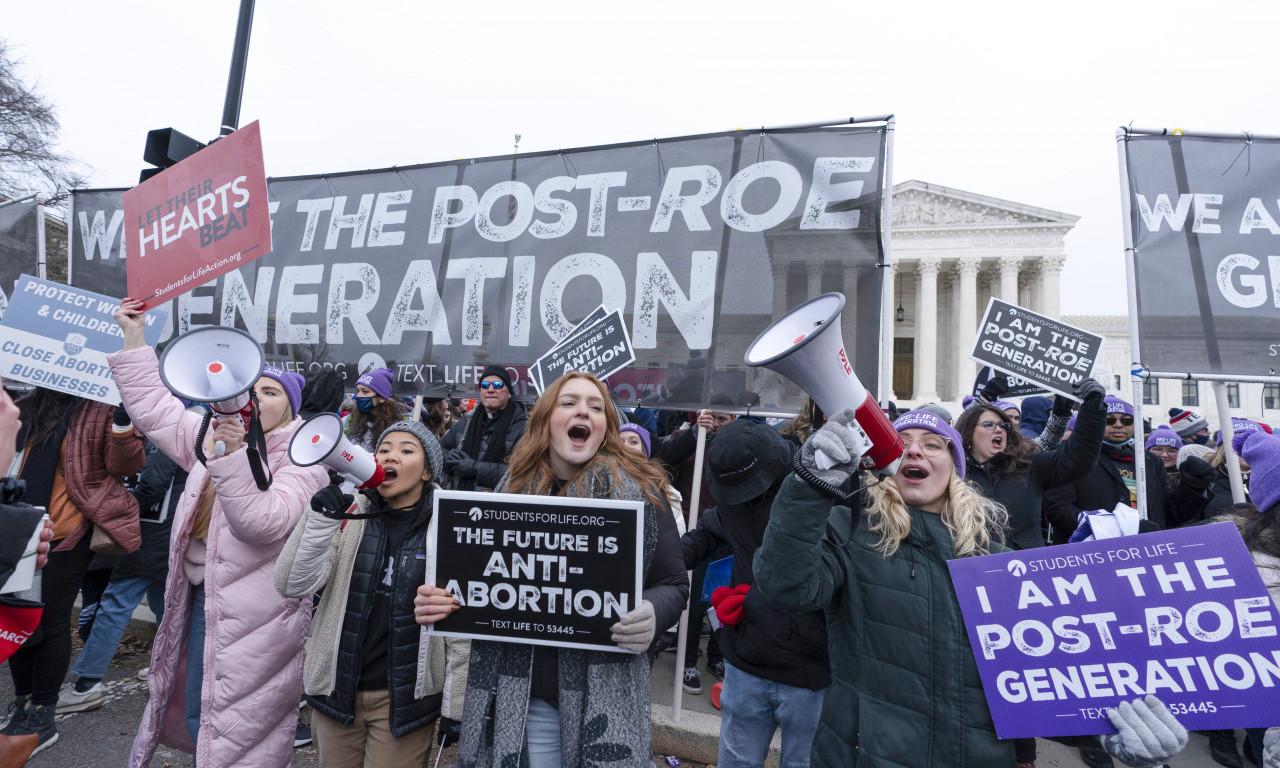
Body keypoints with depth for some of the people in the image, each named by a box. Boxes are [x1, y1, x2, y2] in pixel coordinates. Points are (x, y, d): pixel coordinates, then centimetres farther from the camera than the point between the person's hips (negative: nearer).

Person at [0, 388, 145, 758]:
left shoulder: (103, 408, -5)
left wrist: (123, 425, -25)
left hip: (69, 531, -6)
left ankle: (41, 717, 17)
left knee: (51, 620, 2)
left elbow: (124, 466, -11)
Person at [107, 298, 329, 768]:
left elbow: (265, 521, -28)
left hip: (255, 614, -7)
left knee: (239, 725, 2)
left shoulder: (302, 459, -14)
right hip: (204, 596, 8)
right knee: (197, 709, 20)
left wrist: (232, 457, -37)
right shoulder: (218, 435, 9)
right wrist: (134, 338, 12)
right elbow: (155, 407, 15)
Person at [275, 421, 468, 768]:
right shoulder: (349, 514, -2)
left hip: (405, 699, -3)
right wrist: (321, 518, -24)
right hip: (337, 690, 3)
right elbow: (293, 585, -12)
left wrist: (454, 707, -4)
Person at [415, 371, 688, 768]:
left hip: (607, 693, -2)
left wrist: (652, 613, -22)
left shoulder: (638, 492, -5)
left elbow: (673, 584, -1)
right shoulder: (511, 488, 4)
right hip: (521, 694, 3)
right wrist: (438, 600, -6)